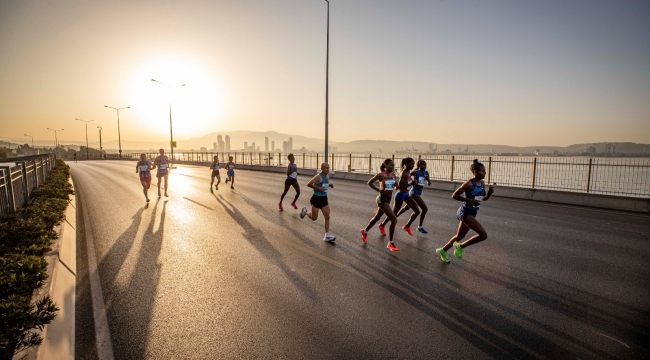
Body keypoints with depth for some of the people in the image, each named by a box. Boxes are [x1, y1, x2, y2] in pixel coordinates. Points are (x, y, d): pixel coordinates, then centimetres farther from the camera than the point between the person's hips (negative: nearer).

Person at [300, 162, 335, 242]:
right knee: (314, 218, 5)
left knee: (327, 217, 1)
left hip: (324, 199, 7)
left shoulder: (327, 177, 8)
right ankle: (305, 212, 36)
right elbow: (309, 184, -17)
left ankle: (327, 236, 8)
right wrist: (318, 188, -22)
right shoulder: (318, 177, -17)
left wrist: (329, 185, 5)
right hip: (317, 198, -7)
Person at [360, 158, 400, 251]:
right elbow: (369, 182, -7)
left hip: (388, 199, 8)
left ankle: (365, 231, 44)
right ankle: (390, 243, -1)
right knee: (394, 220, -13)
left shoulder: (393, 175, 4)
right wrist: (378, 190, -10)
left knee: (377, 217, 23)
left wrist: (393, 188, 4)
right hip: (382, 199, -8)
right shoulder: (381, 175, -15)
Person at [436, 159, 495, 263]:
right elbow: (454, 195, -17)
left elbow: (484, 198, 17)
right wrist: (470, 200, -21)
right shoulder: (469, 183, -18)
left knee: (460, 236, 20)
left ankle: (442, 250, 38)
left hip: (472, 213, 9)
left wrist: (489, 192, -4)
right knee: (483, 235, -16)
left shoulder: (482, 183, 5)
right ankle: (460, 246, 3)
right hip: (465, 212, -9)